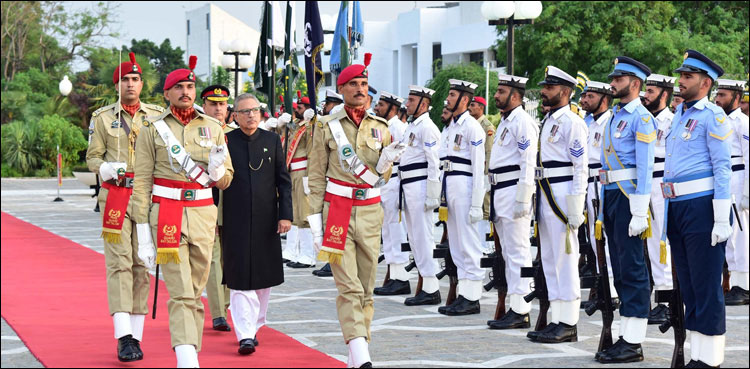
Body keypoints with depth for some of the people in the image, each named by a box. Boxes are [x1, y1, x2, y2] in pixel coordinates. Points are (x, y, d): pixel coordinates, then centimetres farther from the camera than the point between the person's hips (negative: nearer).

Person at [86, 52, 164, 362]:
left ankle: (135, 336, 9)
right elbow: (92, 156, 9)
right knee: (120, 263, -11)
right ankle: (124, 336, -19)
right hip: (115, 196, -2)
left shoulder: (157, 116, 10)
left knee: (142, 265, 3)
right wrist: (104, 168, -14)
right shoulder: (103, 118, 7)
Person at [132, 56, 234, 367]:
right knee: (181, 294, -12)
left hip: (203, 216, 3)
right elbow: (142, 182, -1)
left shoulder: (213, 127, 9)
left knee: (195, 292, 10)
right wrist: (143, 232, -7)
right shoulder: (152, 129, 1)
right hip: (166, 216, -3)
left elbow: (226, 179, 13)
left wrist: (216, 172, -13)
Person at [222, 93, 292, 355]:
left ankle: (255, 325, 26)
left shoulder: (272, 140, 5)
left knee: (264, 277, 10)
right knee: (240, 279, -7)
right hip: (236, 222, -3)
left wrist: (285, 215, -2)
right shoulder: (225, 142, 0)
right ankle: (245, 335, -9)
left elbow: (283, 181, 6)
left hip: (266, 221, 3)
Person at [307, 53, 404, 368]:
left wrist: (387, 161, -9)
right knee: (349, 287, -11)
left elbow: (383, 177, 14)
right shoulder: (327, 126, 1)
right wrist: (316, 219, -3)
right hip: (337, 210, -3)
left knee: (366, 288, 5)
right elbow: (316, 176, 2)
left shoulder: (380, 127, 9)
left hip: (370, 212, 4)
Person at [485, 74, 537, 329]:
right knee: (509, 252, 11)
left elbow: (529, 164, -19)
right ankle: (515, 307, 14)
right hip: (500, 193, 11)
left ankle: (520, 312, -8)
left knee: (518, 252, -9)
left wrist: (522, 200, -23)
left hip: (514, 192, -11)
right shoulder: (505, 121, 20)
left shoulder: (522, 122, -12)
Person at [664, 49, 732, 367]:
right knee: (688, 285, 11)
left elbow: (723, 169, -13)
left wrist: (721, 220, -18)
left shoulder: (712, 117, -8)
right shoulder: (679, 115, 16)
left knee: (706, 285, -4)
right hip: (676, 207, 9)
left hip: (701, 206, -9)